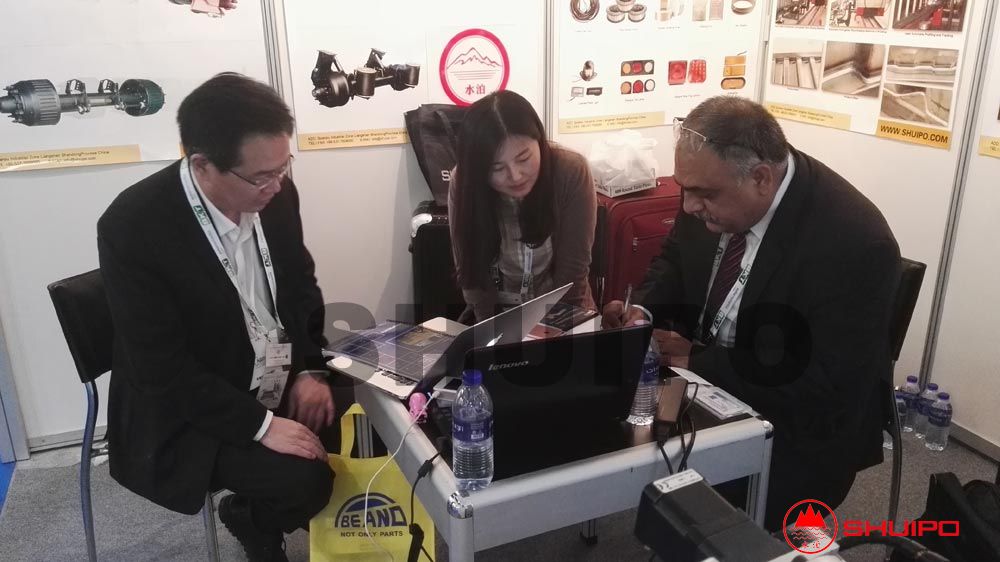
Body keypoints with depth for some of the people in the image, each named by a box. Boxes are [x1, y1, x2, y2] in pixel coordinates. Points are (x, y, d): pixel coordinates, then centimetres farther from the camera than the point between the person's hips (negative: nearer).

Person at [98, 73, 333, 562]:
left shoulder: (274, 192, -8)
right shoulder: (132, 226, -25)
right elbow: (163, 368, -23)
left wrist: (309, 370, -7)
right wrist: (259, 425, -26)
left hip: (281, 382, 6)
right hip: (187, 417, -6)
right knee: (305, 480, -23)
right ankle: (251, 520, 12)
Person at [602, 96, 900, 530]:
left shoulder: (853, 243, -28)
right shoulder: (715, 188, -10)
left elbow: (827, 384, -26)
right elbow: (675, 260, 8)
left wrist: (696, 360, -26)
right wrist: (644, 308, -14)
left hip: (794, 432, -6)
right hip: (697, 380, 6)